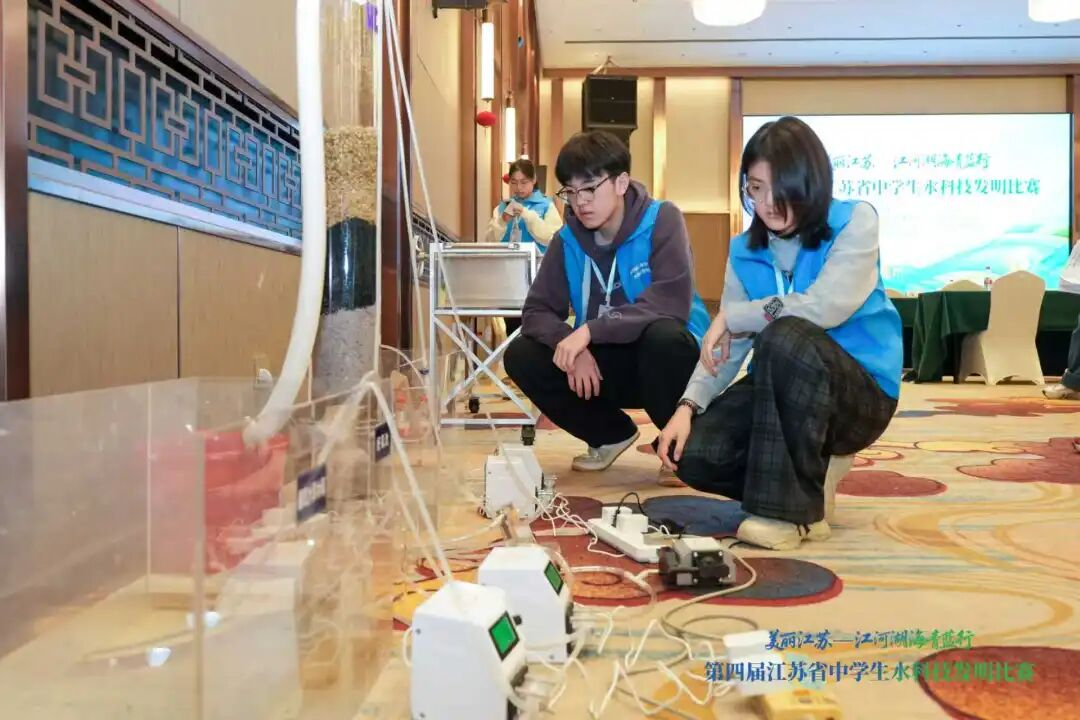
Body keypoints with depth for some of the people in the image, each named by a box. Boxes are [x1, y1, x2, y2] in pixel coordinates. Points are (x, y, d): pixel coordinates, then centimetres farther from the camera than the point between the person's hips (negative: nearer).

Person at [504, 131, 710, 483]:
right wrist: (573, 346, -26)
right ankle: (611, 434, 8)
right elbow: (537, 311, -4)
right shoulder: (567, 239, -2)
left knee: (664, 334, -38)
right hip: (606, 364, 5)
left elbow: (674, 302, -27)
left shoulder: (661, 220, -15)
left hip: (663, 359, -4)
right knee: (521, 356, -14)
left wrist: (590, 330, -33)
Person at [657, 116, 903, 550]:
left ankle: (794, 509, -23)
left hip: (862, 394, -5)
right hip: (782, 390, 5)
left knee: (784, 337, -36)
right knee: (691, 454, -18)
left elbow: (824, 308, -27)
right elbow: (726, 348, -2)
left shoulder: (855, 222, -11)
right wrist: (687, 406, -17)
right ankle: (800, 475, 10)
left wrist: (732, 316, -18)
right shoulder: (745, 250, 3)